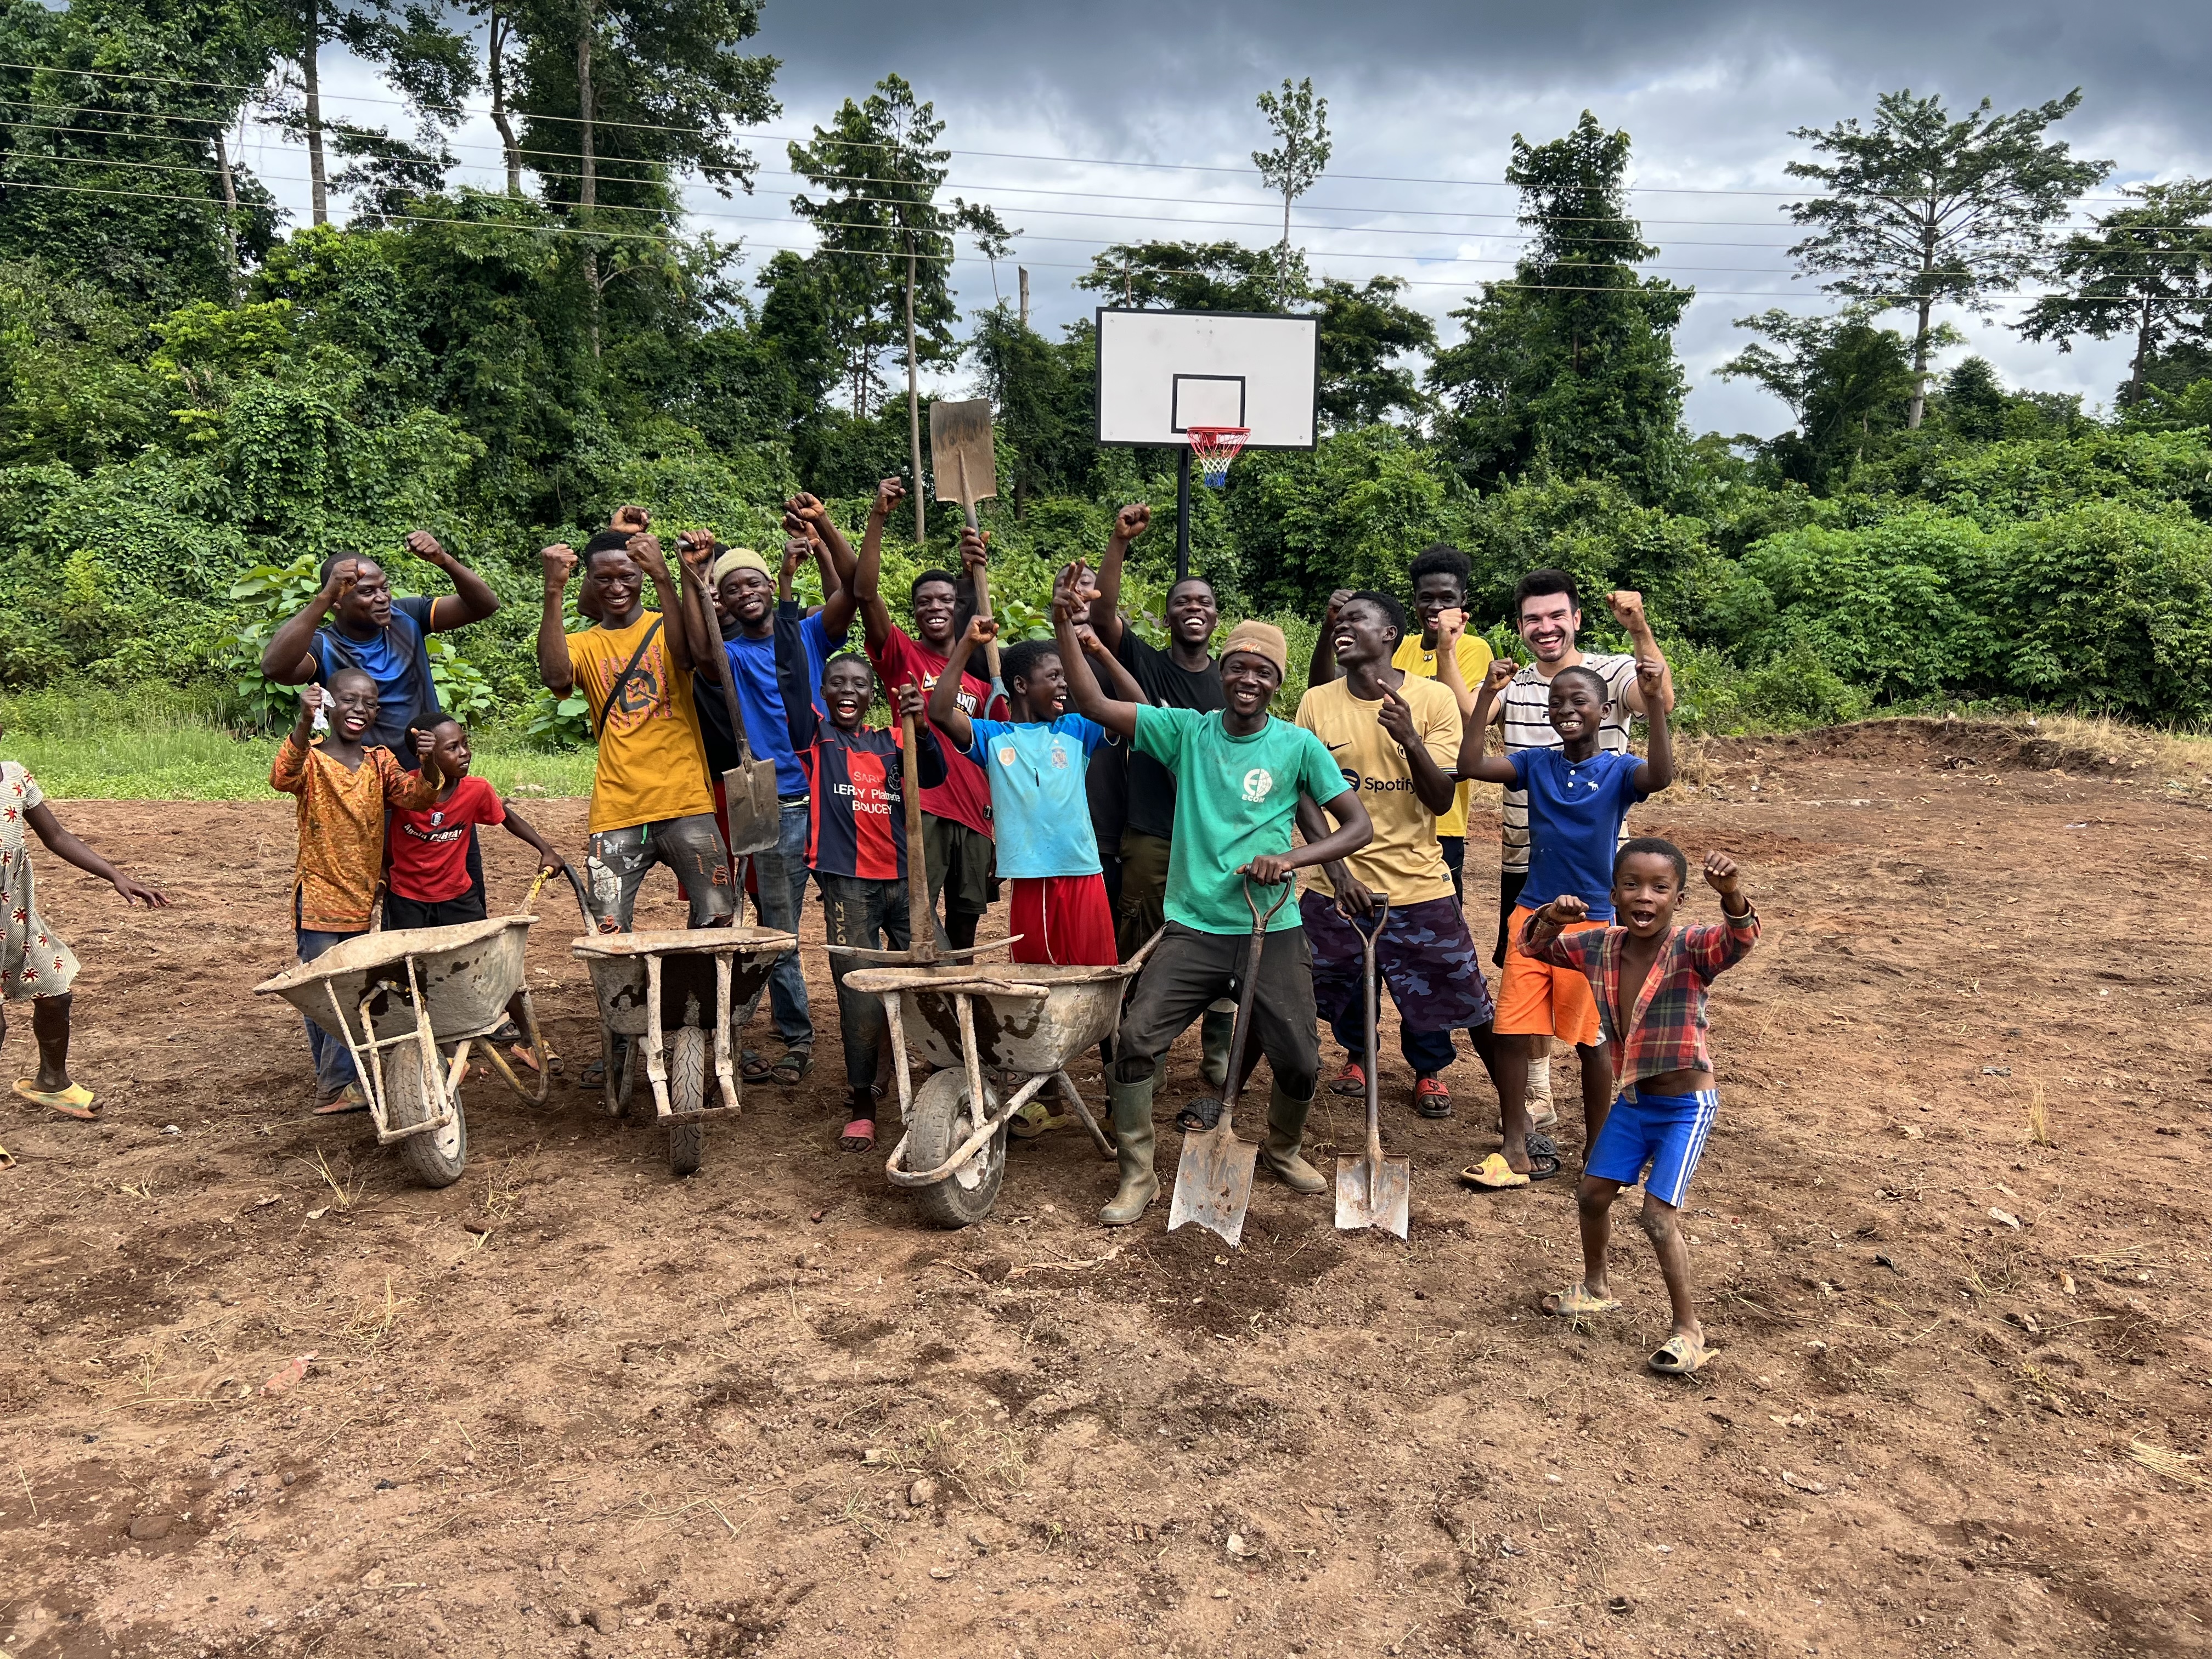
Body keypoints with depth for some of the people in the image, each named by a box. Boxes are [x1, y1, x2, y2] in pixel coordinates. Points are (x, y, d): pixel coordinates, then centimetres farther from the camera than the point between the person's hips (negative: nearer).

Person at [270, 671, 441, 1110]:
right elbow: (282, 778, -30)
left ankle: (336, 1086, 24)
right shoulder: (311, 757, -8)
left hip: (362, 897, 5)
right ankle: (334, 1085, 9)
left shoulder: (380, 761, 7)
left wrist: (428, 765, -29)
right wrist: (305, 722, -45)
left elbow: (415, 795, -7)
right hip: (318, 896, -5)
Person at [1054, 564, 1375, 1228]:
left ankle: (1282, 1150, 36)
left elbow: (1359, 826, -2)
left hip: (1274, 932, 0)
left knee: (1299, 1063, 3)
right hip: (1192, 929, 0)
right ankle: (1138, 1177, 7)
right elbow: (1094, 705, -8)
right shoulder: (1186, 731, 0)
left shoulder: (1299, 746, -2)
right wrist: (1064, 626, -19)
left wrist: (1293, 859, -18)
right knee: (1135, 1040, -12)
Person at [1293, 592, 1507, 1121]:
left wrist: (1409, 738, -25)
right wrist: (1337, 869, -10)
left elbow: (1442, 800, -9)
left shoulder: (1434, 699, -5)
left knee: (1458, 993, 2)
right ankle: (1357, 1053, 43)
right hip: (1337, 884, 1)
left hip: (1418, 882, -1)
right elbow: (1303, 795, 0)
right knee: (1340, 986, 12)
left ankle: (1429, 1069, 30)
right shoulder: (1317, 702, -1)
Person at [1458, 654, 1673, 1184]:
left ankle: (1596, 1149, 26)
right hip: (1532, 916, 3)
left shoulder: (1618, 771, -5)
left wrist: (1654, 702, -36)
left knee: (1593, 1038, 8)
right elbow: (1470, 766, -13)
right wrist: (1488, 695, -18)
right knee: (1511, 1032, 2)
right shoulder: (1536, 764, 1)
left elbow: (1661, 776, -28)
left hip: (1591, 922, -2)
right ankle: (1516, 1151, 15)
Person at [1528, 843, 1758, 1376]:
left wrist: (1732, 892, -61)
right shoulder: (1600, 948, -5)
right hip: (1633, 1099, 7)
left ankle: (1688, 1328, 8)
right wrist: (1552, 919, -15)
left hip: (1685, 1107, -7)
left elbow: (1739, 937, -41)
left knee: (1658, 1214, -11)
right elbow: (1539, 949, 7)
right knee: (1592, 1194, 16)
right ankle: (1595, 1290, 41)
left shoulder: (1690, 949, -21)